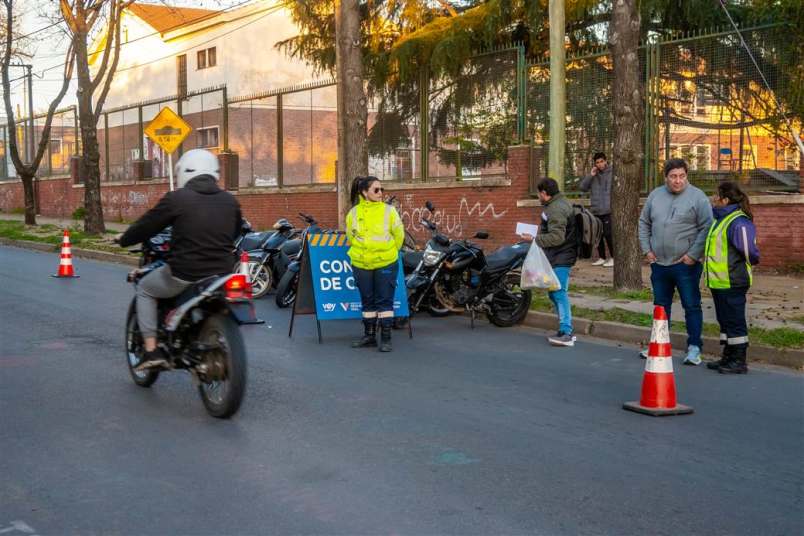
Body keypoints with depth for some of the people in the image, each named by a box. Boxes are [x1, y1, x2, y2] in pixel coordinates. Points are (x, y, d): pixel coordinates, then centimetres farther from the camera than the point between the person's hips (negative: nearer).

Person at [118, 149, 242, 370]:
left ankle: (151, 350, 11)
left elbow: (147, 225, 2)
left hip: (184, 274, -4)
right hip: (222, 275, 4)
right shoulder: (230, 201, 7)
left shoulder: (177, 198, -7)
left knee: (144, 289, 21)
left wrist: (124, 239, 21)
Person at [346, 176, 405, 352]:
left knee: (385, 301, 0)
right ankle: (369, 335, 22)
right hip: (361, 265, 2)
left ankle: (386, 337, 6)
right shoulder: (353, 213, 2)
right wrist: (363, 253, 13)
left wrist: (389, 253, 8)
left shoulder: (389, 210, -3)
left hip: (386, 264, -2)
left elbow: (399, 235, 4)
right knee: (367, 301, 12)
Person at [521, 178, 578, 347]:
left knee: (559, 293, -13)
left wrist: (534, 239, -18)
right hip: (560, 256, 11)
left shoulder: (556, 209, -18)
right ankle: (566, 331, 20)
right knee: (555, 293, 15)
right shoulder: (560, 203, 16)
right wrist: (539, 233, 12)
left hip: (561, 258, -11)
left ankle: (566, 333, -14)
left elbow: (556, 237, -25)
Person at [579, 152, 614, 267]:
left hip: (608, 211, -5)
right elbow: (583, 187, 5)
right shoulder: (593, 176, 11)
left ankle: (613, 258, 4)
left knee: (608, 234, -6)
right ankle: (602, 258, 19)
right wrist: (591, 175, -5)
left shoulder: (612, 174, -4)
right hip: (595, 211, 5)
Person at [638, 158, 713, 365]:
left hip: (686, 264, -5)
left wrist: (693, 254, -14)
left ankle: (694, 347, 7)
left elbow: (707, 228, -10)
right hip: (659, 263, 5)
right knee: (660, 306, 14)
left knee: (691, 306, 0)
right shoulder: (655, 196, 7)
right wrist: (646, 249, 5)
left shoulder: (697, 197, -7)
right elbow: (644, 223, 15)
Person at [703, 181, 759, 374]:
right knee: (725, 320, 17)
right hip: (718, 281, 10)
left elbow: (749, 250, -23)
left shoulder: (739, 223, -21)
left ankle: (739, 362, 7)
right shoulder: (720, 218, 11)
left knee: (734, 322, -1)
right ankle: (728, 358, 28)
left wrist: (750, 263, -5)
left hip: (732, 283, -10)